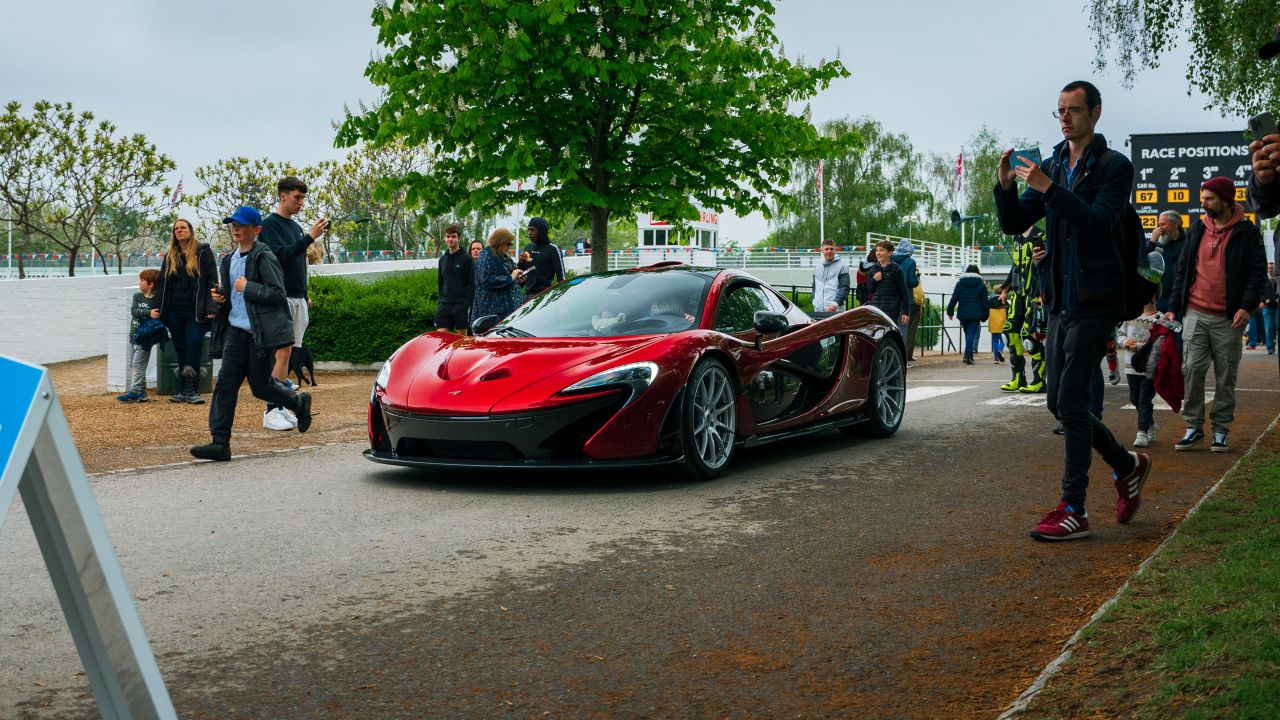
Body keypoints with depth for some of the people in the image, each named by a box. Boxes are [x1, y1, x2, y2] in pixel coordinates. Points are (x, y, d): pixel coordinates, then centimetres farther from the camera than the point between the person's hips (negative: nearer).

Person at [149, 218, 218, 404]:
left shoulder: (203, 252, 1)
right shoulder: (170, 257, 15)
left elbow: (212, 280, -4)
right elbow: (161, 283, 16)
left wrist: (211, 308, -13)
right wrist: (155, 306, 3)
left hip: (196, 312, -5)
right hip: (175, 312, 5)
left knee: (193, 347, -11)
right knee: (180, 350, 6)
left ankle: (193, 390, -7)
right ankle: (183, 390, 10)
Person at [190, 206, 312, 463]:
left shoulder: (264, 257, -10)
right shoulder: (230, 259, 15)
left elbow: (279, 294, -15)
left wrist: (248, 287, -18)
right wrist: (220, 296, 7)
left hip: (260, 333, -7)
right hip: (236, 330, 7)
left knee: (260, 385, 3)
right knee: (225, 384, -3)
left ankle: (300, 403, 32)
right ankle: (219, 443, -4)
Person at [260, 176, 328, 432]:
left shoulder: (296, 226, 19)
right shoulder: (271, 224, -6)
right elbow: (281, 255, -19)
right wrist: (310, 237, -23)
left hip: (297, 298, 8)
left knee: (286, 354, 6)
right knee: (282, 352, -12)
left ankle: (281, 408, 8)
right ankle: (271, 412, -11)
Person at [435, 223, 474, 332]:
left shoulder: (466, 259, -4)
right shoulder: (443, 259, 13)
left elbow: (471, 284, -8)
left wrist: (466, 305, -15)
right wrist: (441, 300, 9)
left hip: (461, 305, -5)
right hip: (445, 304, 5)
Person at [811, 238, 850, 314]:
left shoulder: (842, 267, -2)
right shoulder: (817, 267, 16)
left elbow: (845, 288, -8)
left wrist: (835, 304, -18)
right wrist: (814, 300, 9)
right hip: (818, 310, 5)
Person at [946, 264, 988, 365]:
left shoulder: (959, 283, 5)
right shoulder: (981, 284, 3)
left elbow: (954, 299, 2)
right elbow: (984, 302, 4)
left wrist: (950, 312, 7)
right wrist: (984, 316, 9)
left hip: (963, 314, 2)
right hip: (975, 315, -2)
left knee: (967, 334, 15)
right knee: (971, 334, -4)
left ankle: (968, 356, 20)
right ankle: (968, 356, -15)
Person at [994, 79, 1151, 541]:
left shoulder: (1114, 166, -6)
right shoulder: (1050, 168, 14)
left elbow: (1100, 223, -20)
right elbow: (1013, 224, 9)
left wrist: (1048, 189, -27)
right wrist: (1005, 186, -10)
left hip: (1096, 300, -7)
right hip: (1061, 300, 8)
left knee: (1071, 402, -11)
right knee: (1060, 403, 11)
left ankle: (1074, 510, -5)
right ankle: (1127, 465, 31)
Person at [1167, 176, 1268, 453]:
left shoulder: (1246, 233, 0)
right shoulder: (1197, 230, 12)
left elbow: (1258, 273, -2)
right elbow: (1183, 270, 16)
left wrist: (1246, 306, -15)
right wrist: (1173, 307, 10)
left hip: (1228, 319, -3)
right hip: (1195, 315, 3)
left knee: (1225, 378, 4)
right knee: (1192, 371, -5)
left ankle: (1220, 432, 12)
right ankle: (1194, 428, 4)